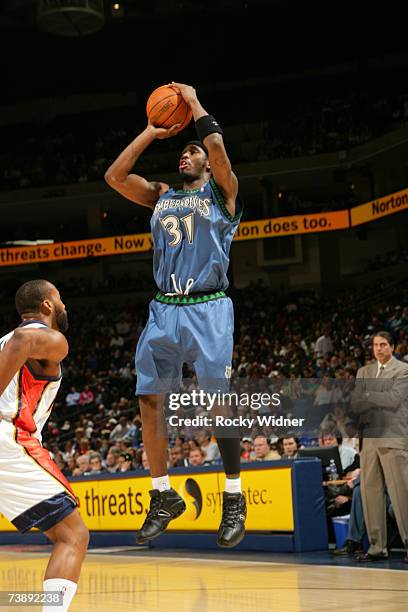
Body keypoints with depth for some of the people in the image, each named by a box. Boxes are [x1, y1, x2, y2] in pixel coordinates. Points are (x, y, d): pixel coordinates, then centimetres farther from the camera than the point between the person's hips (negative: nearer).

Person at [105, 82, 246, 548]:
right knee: (149, 401, 0)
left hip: (208, 308, -5)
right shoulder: (161, 196, 20)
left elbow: (218, 149, -13)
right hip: (163, 309, 5)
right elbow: (114, 176, 9)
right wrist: (152, 132, 14)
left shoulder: (220, 191, 7)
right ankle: (164, 497, 11)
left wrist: (195, 104, 0)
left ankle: (234, 498, 2)